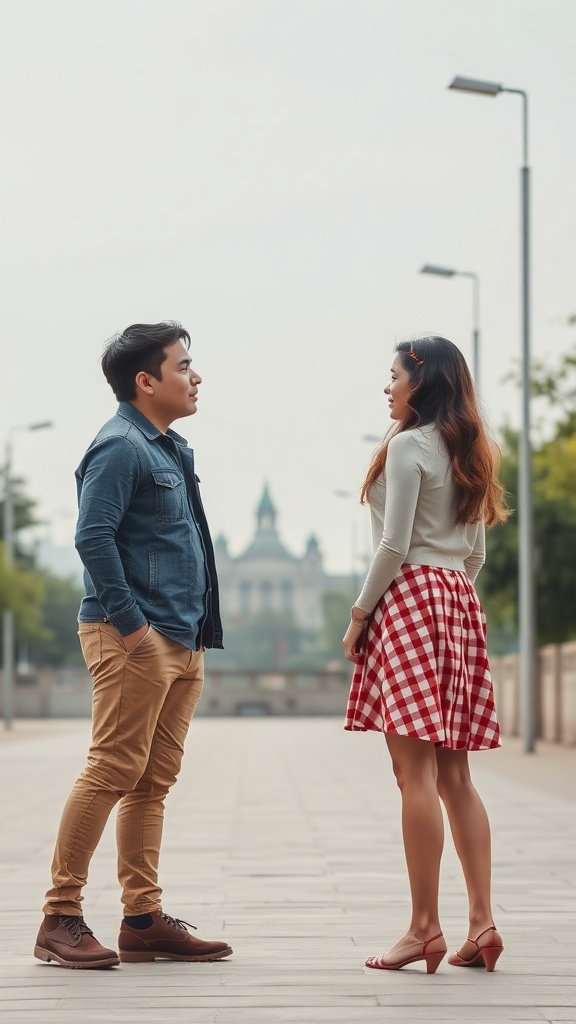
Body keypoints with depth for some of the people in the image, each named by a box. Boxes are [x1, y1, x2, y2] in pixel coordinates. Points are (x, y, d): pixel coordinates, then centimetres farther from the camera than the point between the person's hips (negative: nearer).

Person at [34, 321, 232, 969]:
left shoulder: (168, 449, 20)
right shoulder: (120, 447, -10)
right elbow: (92, 537, -19)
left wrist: (197, 633, 18)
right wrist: (130, 622, -21)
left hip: (181, 642, 10)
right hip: (135, 640, -9)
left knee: (154, 781, 9)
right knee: (113, 772, -10)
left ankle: (144, 920, 12)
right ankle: (61, 917, -4)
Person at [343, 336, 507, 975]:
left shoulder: (408, 446, -7)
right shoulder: (466, 454, 18)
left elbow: (395, 545, -12)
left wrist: (359, 615, -5)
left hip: (411, 598, -8)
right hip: (459, 601, 9)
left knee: (416, 771, -10)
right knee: (454, 774, 7)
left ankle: (424, 927, -11)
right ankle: (481, 922, 2)